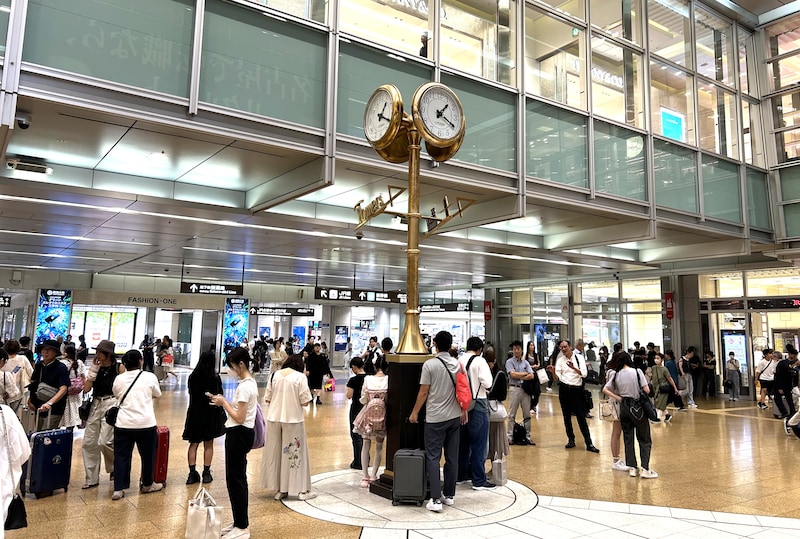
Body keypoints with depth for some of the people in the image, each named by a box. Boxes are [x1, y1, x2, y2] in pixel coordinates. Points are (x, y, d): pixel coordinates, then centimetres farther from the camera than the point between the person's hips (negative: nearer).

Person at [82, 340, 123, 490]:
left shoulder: (119, 368, -5)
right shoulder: (96, 367, 7)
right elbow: (86, 388, -1)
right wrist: (93, 369, -7)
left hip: (111, 405, -5)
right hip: (95, 405, 5)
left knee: (105, 442, -11)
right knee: (89, 442, 5)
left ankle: (115, 468, 17)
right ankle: (92, 478, 17)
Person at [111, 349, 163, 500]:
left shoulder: (118, 379, 2)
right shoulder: (149, 377, -5)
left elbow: (116, 395, 17)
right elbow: (157, 394, 9)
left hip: (123, 424, 3)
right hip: (145, 424, -2)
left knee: (121, 456, 11)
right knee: (148, 455, 13)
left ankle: (118, 489, 10)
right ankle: (147, 485, 25)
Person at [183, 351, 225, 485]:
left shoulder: (192, 377, -4)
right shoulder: (215, 378, -12)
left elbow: (191, 393, 6)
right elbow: (219, 396, -6)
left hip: (194, 413, 2)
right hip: (210, 413, -2)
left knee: (193, 444, 9)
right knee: (208, 444, 8)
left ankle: (192, 473, 4)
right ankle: (206, 473, 11)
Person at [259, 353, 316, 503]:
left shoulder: (275, 375, 1)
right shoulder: (300, 377, -9)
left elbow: (268, 398, 4)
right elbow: (305, 402, -11)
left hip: (274, 418, 4)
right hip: (293, 419, -3)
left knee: (275, 451, 12)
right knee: (295, 452, 6)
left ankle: (279, 489, 19)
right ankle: (301, 490, 11)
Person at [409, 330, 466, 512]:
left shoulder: (429, 365, -13)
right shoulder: (458, 364, 2)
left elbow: (424, 392, -11)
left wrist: (415, 412, 0)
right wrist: (464, 411, 19)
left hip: (435, 418, -5)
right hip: (454, 416, 5)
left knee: (433, 458, 0)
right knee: (452, 457, 12)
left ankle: (436, 499, -4)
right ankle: (449, 495, 21)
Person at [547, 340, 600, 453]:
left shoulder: (579, 358, -1)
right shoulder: (560, 360, 5)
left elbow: (584, 374, -12)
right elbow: (557, 378, -1)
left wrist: (573, 367, -26)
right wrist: (553, 371, -20)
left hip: (577, 389, -2)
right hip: (564, 389, 3)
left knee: (581, 417, -3)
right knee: (567, 416, 10)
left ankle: (589, 444, 2)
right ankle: (571, 440, 25)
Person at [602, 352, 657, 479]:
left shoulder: (617, 375, -1)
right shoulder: (637, 372, -10)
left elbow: (605, 389, -1)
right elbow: (647, 390, -13)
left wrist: (619, 398, 1)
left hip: (624, 407, 3)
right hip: (637, 407, -3)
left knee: (628, 438, 12)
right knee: (644, 439, 6)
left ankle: (632, 468, 14)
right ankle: (645, 469, 1)